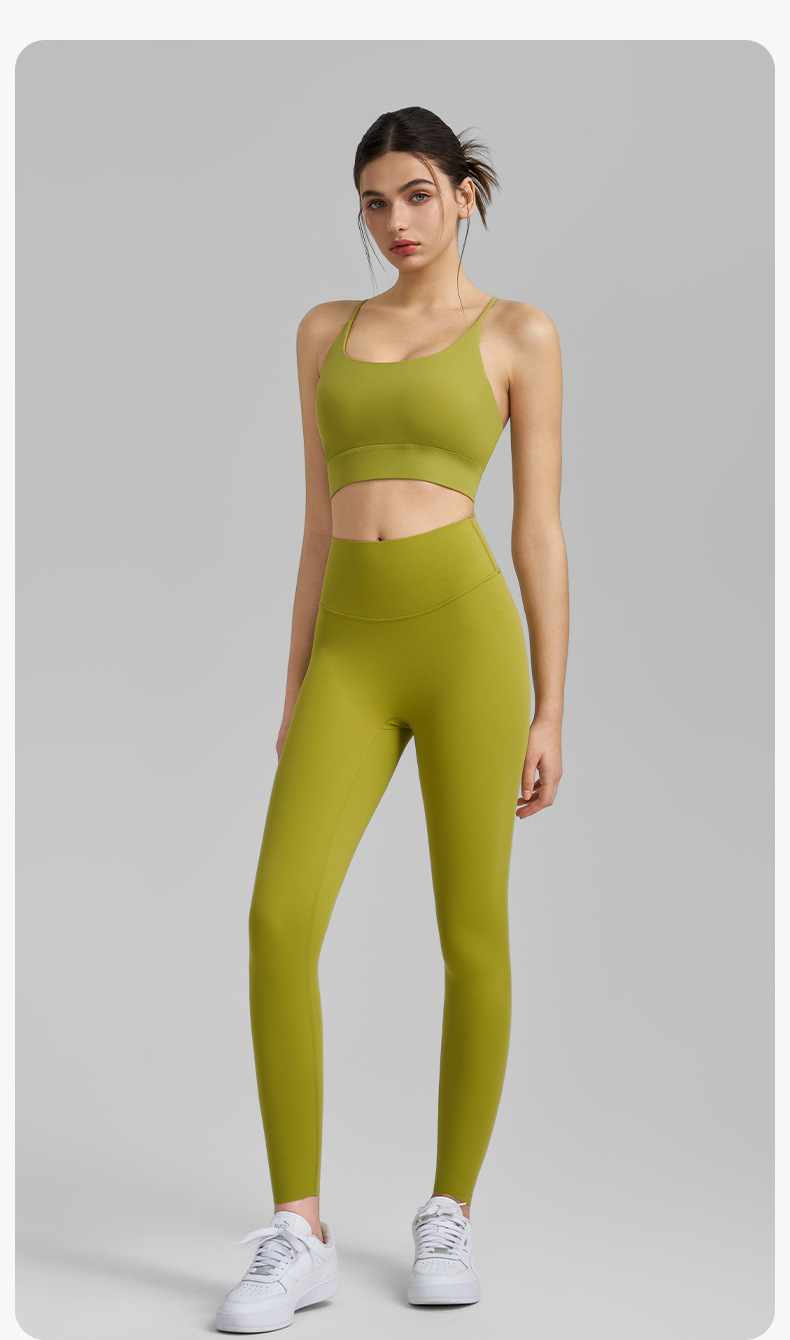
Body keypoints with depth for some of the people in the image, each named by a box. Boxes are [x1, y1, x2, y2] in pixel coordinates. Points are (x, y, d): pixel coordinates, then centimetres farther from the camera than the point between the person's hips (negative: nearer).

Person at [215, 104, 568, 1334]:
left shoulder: (520, 334, 6)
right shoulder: (327, 332, 17)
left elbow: (540, 530, 2)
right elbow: (321, 522, 17)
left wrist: (550, 711, -2)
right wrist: (296, 689, 13)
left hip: (465, 634, -3)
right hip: (351, 653, 3)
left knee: (473, 938, 1)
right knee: (281, 921, -12)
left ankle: (448, 1215, 19)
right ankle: (297, 1235, -2)